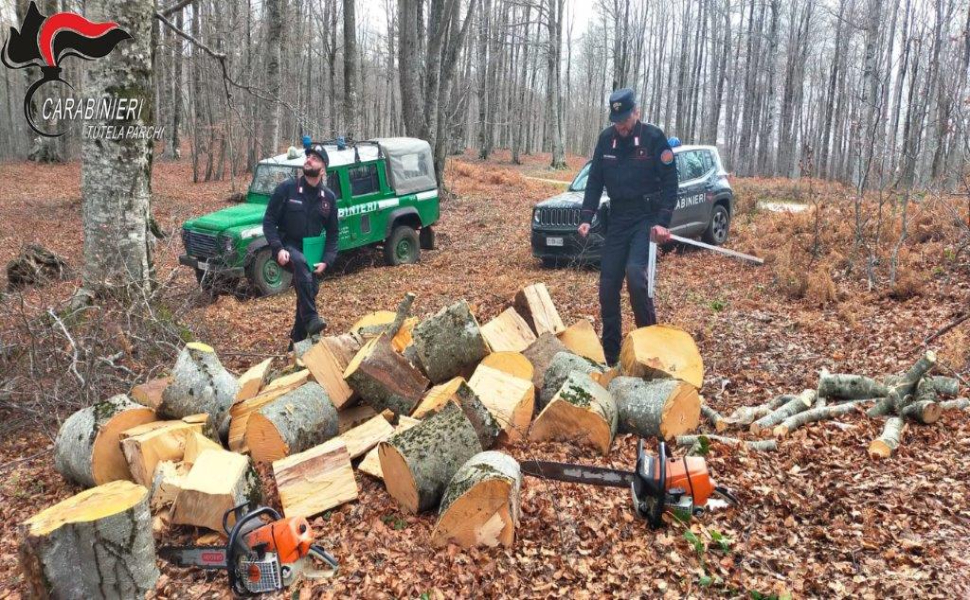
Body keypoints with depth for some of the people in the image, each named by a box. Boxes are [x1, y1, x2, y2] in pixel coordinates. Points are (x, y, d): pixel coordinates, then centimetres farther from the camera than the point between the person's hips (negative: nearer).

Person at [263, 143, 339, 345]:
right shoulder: (286, 188, -9)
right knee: (300, 262, -36)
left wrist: (326, 261, -7)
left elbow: (332, 233, 6)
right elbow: (269, 221, -8)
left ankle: (297, 340, 24)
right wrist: (278, 248, -21)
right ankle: (311, 319, -37)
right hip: (287, 246, -4)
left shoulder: (329, 197, 0)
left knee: (310, 290, 4)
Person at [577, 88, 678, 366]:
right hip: (617, 218, 5)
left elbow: (670, 183, -8)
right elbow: (595, 181, 8)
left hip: (647, 218, -4)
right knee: (608, 285, 2)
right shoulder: (606, 139, 3)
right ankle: (610, 353, 14)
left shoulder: (654, 137, -8)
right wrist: (586, 218, -2)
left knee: (635, 272, -25)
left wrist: (663, 222, -17)